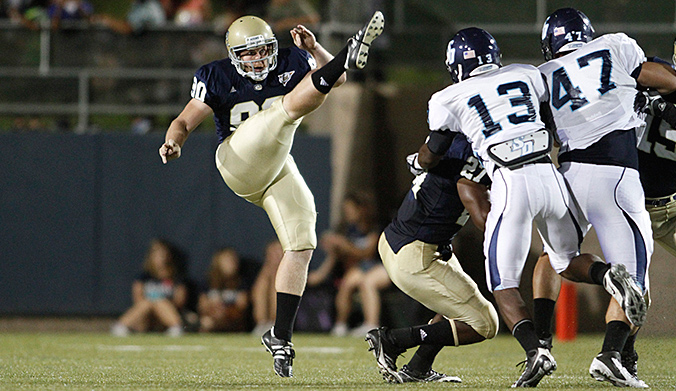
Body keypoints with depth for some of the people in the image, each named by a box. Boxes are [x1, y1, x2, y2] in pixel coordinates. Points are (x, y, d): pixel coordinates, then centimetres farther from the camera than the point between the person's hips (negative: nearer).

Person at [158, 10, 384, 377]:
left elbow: (336, 79, 9)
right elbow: (185, 122, -6)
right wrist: (173, 142, -28)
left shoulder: (290, 62, 8)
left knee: (301, 244, -3)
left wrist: (314, 49, -7)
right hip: (239, 160, -5)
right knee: (290, 105, -23)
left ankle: (280, 336, 3)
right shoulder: (217, 77, -1)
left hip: (276, 168, 6)